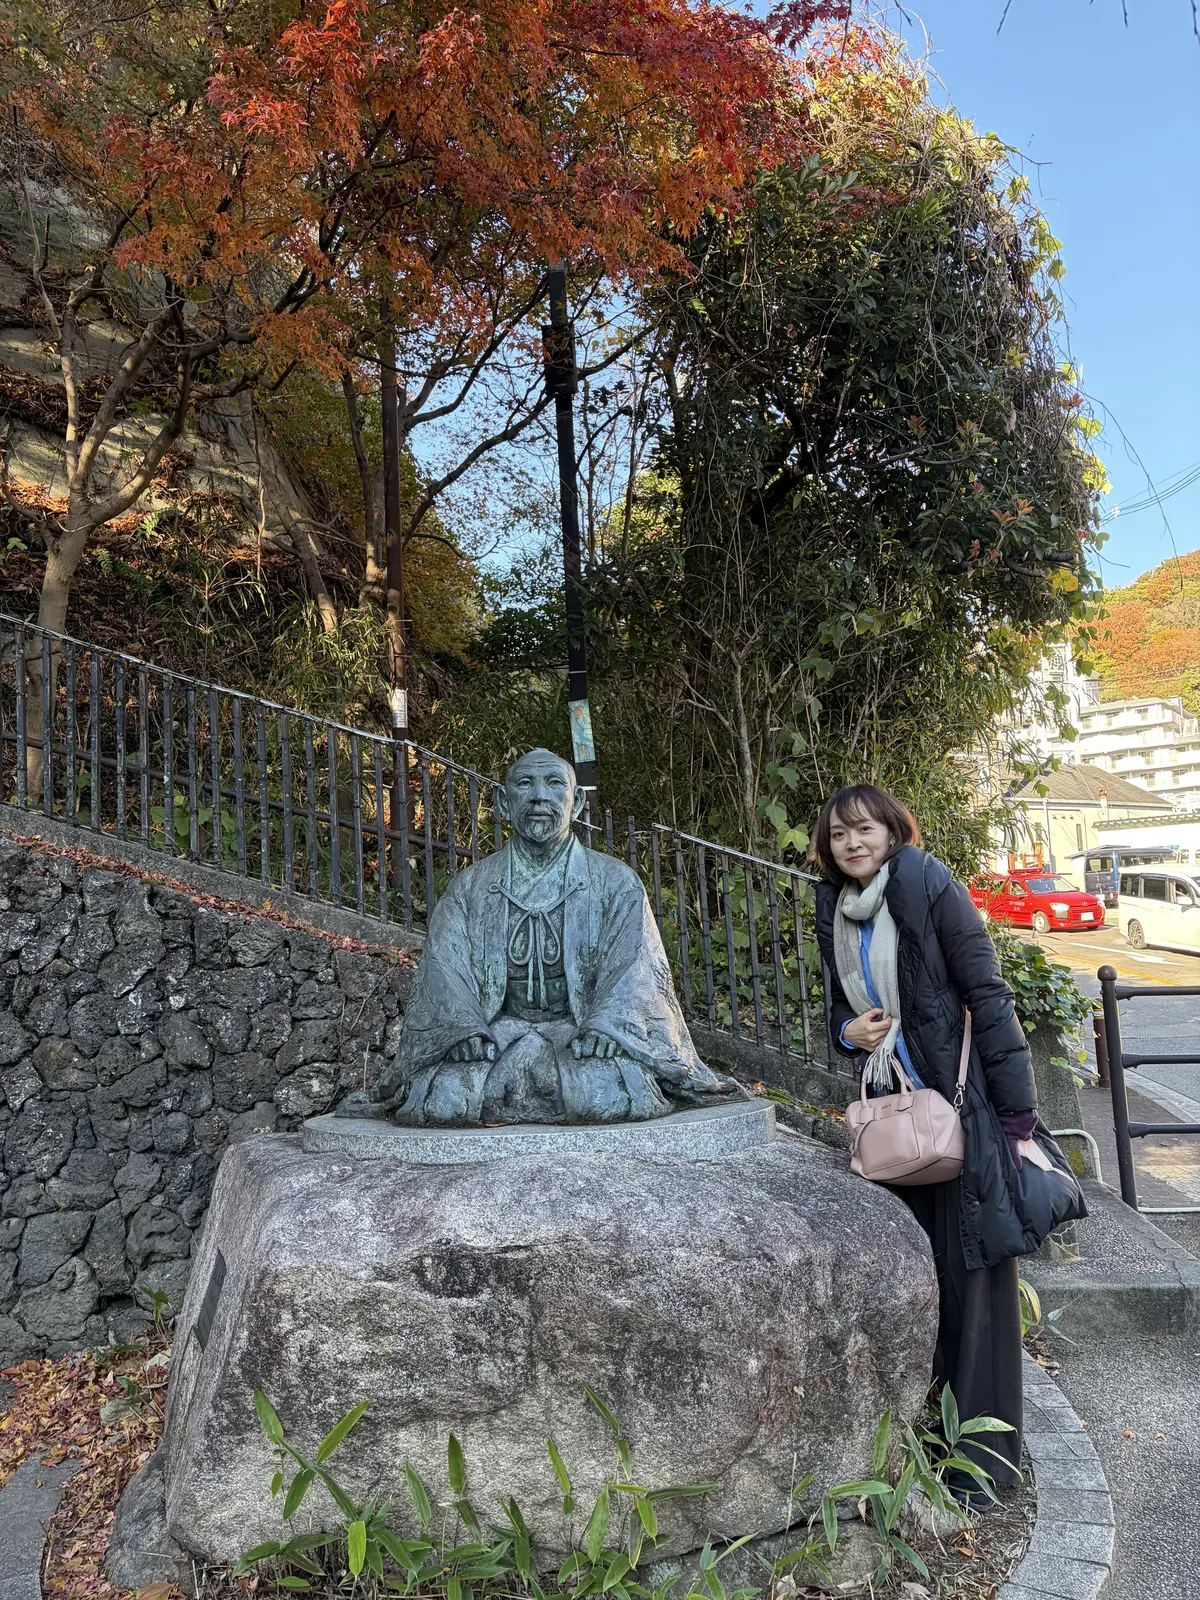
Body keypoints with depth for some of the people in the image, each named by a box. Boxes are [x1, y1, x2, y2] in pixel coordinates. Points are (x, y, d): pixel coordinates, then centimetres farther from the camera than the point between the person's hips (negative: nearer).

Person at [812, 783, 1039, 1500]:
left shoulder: (931, 888, -12)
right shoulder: (835, 911, 8)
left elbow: (989, 995, -13)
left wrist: (1018, 1112, -15)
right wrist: (848, 1030, -4)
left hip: (964, 1104, -6)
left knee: (975, 1272, 2)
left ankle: (986, 1454, 16)